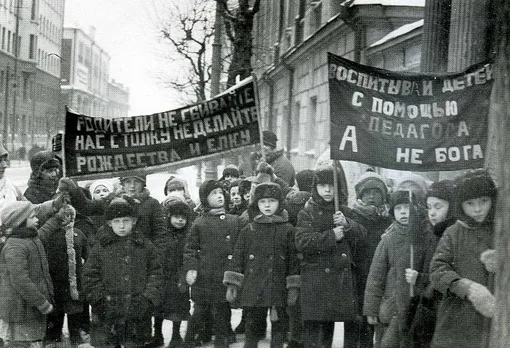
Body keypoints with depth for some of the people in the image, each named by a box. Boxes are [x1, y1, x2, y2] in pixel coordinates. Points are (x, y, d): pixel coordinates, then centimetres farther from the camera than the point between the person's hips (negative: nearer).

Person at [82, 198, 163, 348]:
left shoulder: (145, 246, 5)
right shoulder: (101, 247, 3)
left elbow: (156, 274, 6)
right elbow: (90, 277, 3)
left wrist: (149, 299, -5)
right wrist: (100, 300, -6)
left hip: (138, 313, 1)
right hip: (109, 313, -1)